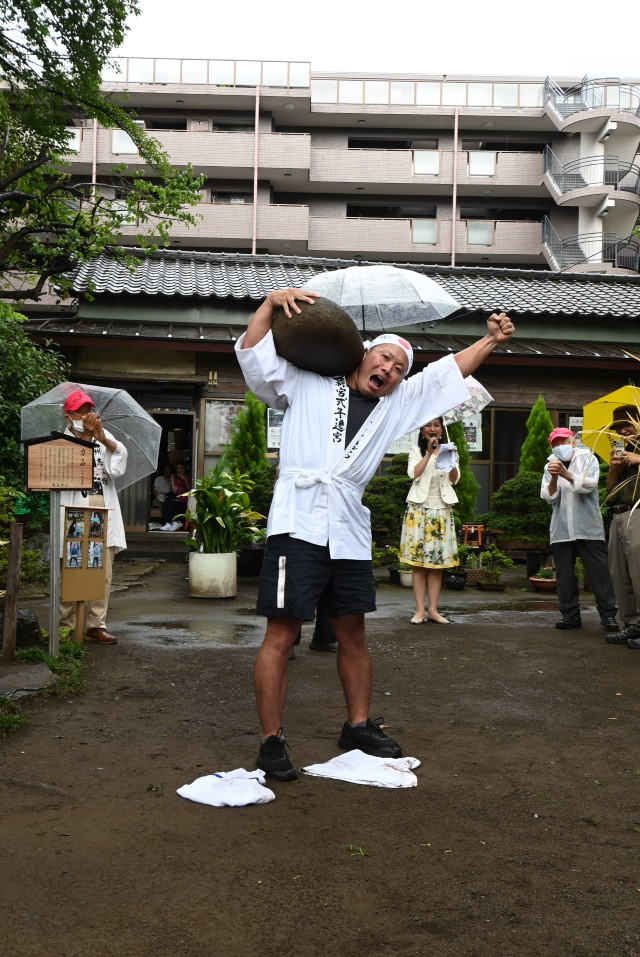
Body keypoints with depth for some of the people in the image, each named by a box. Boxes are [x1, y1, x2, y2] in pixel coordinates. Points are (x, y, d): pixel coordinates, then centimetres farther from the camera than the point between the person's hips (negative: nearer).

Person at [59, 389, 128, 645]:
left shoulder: (103, 435, 15)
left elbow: (121, 454, -2)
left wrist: (102, 438, -19)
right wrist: (85, 436, -18)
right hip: (76, 511, -4)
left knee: (104, 573, 3)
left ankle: (97, 625, 9)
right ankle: (68, 626, 6)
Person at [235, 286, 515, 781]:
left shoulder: (397, 404, 21)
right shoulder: (306, 383, 10)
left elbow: (448, 373, 24)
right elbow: (251, 351, 5)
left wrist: (490, 340, 21)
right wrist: (272, 302, -5)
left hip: (350, 531, 5)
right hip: (298, 523, -5)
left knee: (353, 632, 14)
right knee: (282, 633, -6)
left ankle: (358, 726, 29)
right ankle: (272, 741, 2)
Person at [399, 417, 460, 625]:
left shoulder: (449, 450, 14)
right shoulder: (416, 450, 7)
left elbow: (454, 480, 4)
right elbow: (414, 474, -9)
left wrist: (451, 460, -13)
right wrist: (429, 452, -13)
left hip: (442, 510, 2)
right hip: (419, 509, -2)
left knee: (437, 561, 1)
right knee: (418, 561, -4)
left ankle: (433, 609, 4)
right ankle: (420, 610, -2)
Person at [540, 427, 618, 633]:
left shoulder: (588, 459, 4)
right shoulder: (550, 466, 12)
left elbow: (589, 484, -13)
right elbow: (549, 497, 1)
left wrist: (566, 474, -25)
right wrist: (554, 478, -17)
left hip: (588, 528, -3)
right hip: (561, 529, 3)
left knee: (599, 572, -4)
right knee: (564, 575, 3)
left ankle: (608, 615, 0)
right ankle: (570, 614, 10)